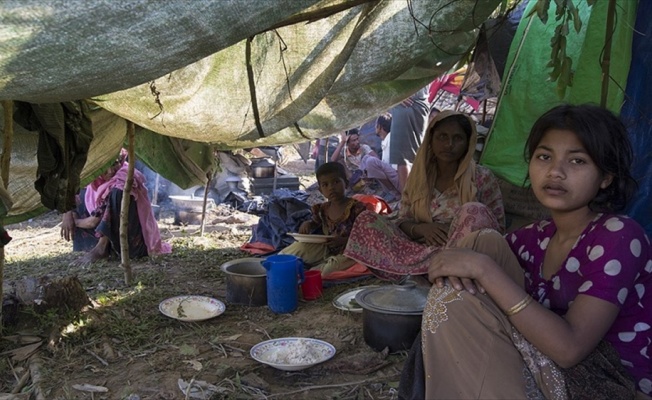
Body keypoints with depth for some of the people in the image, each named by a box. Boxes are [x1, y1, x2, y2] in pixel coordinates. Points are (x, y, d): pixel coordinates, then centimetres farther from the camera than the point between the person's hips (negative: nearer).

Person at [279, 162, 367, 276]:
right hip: (326, 249, 6)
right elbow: (315, 223, 25)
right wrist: (307, 224, 1)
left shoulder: (356, 208, -15)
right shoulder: (322, 209, 3)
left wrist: (344, 241, -29)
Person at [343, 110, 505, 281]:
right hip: (424, 249, 3)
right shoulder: (419, 177, 10)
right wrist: (421, 229, -16)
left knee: (474, 211, -31)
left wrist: (457, 233, -15)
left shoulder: (482, 178, 1)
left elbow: (498, 227, 1)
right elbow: (403, 221, 9)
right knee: (367, 219, -13)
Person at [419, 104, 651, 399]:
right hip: (551, 375, 6)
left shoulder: (618, 235, -18)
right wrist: (456, 265, -17)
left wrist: (484, 268, -27)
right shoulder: (535, 237, 2)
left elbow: (569, 348, -27)